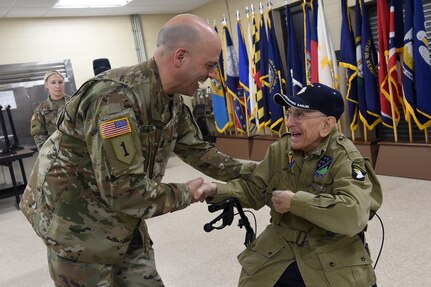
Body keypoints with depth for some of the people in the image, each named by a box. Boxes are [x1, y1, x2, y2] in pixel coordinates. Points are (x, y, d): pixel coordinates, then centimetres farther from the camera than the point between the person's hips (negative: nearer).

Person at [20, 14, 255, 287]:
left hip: (121, 215, 8)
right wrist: (186, 194, -18)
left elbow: (197, 150, 9)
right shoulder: (117, 97, -32)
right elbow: (124, 190, -33)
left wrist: (247, 171, 1)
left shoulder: (173, 101, -3)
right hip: (76, 219, -7)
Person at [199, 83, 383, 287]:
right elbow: (253, 189, 4)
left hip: (333, 256, -4)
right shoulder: (280, 149, -1)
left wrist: (295, 201, -26)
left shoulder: (344, 157, -18)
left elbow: (354, 214, -31)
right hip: (278, 248, 4)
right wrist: (217, 190, -13)